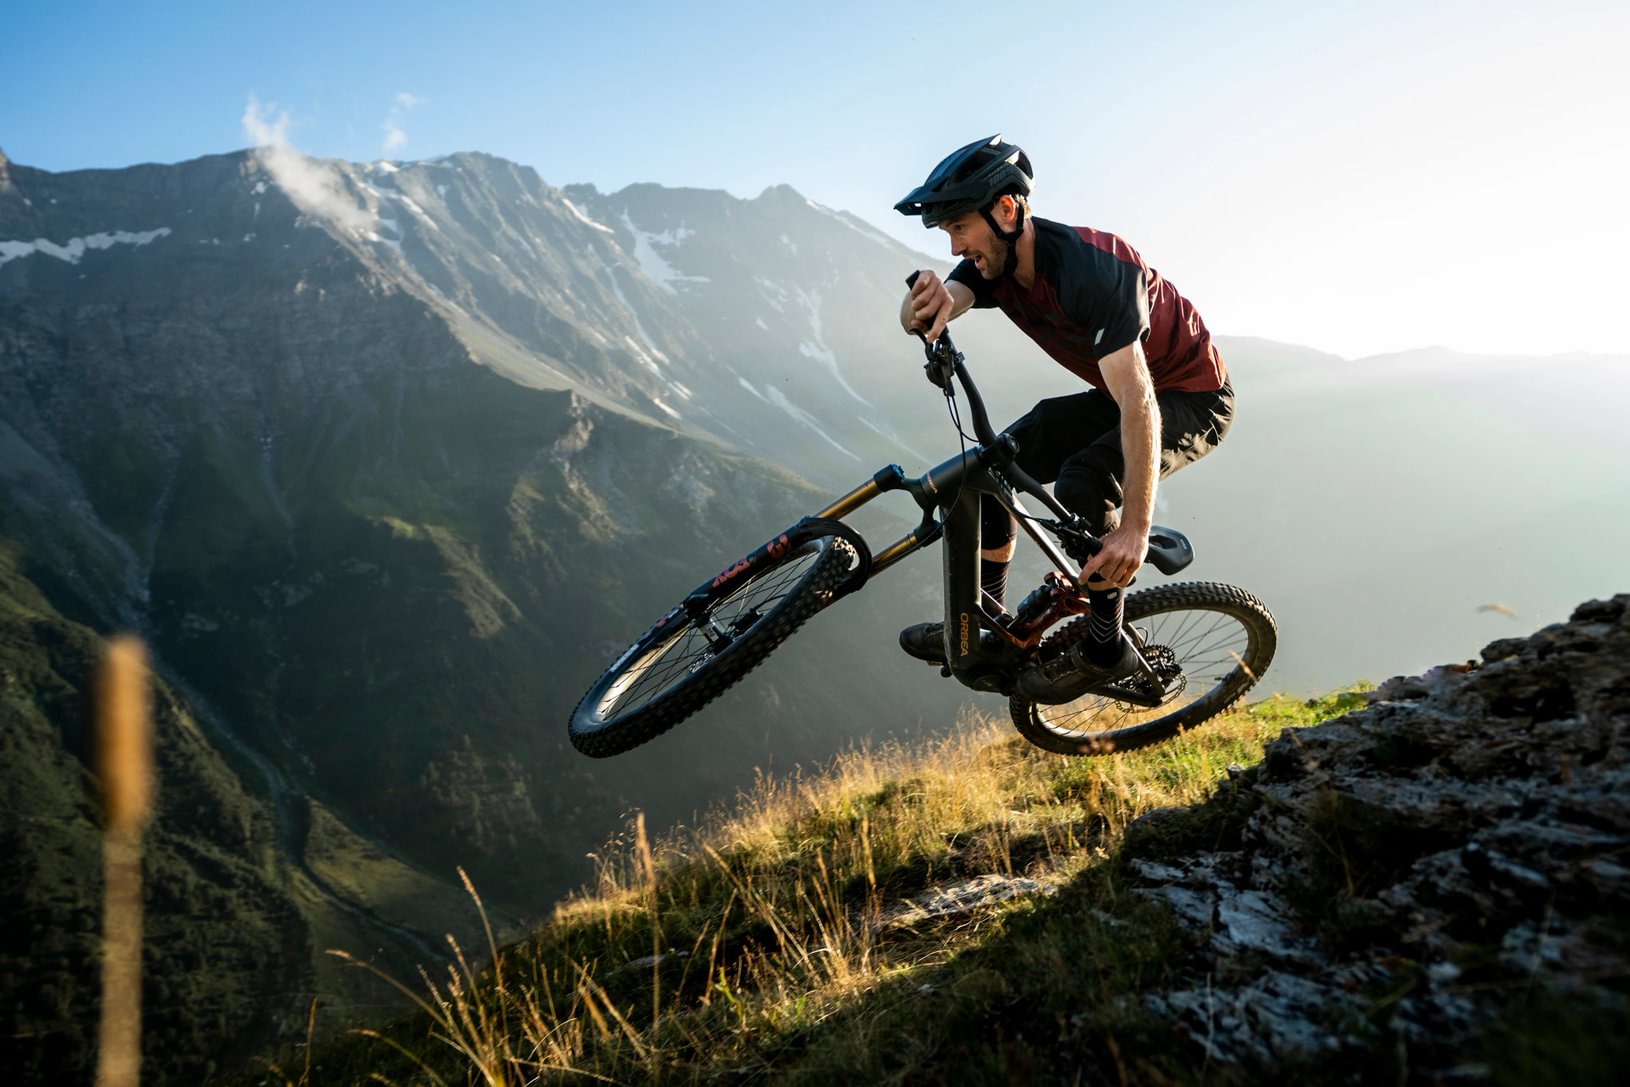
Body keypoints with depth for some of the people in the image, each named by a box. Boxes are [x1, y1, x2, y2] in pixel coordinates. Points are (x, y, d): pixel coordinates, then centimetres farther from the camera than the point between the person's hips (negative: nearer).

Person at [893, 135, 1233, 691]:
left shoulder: (1091, 269, -33)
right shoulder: (995, 262, -10)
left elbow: (1140, 405, -37)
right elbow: (920, 319, -26)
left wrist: (1136, 527, -40)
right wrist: (928, 303, -52)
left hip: (1192, 398, -8)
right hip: (1120, 392, 8)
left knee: (1082, 483, -31)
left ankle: (1106, 648, -12)